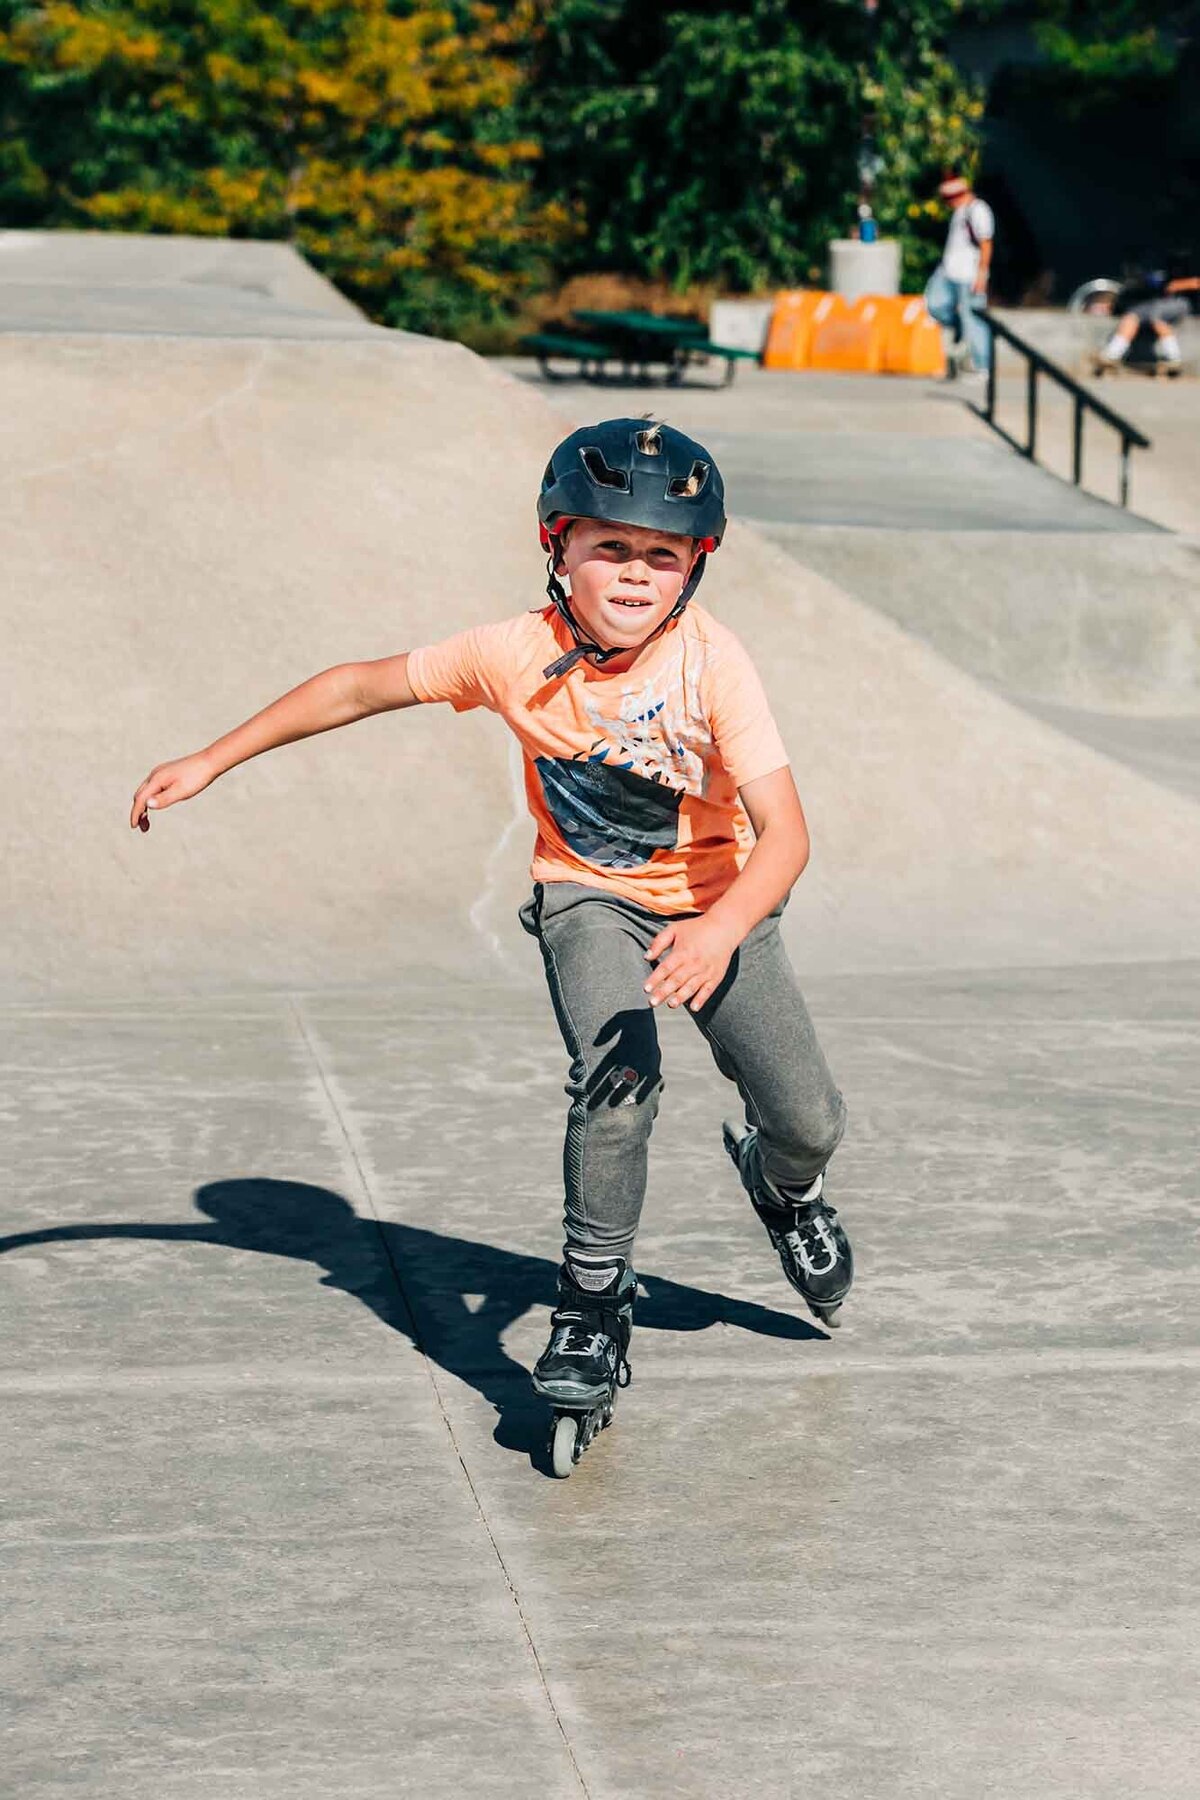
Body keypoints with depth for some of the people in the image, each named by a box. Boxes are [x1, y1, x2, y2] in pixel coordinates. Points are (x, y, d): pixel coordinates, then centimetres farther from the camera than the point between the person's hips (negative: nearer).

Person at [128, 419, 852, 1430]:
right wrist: (209, 763, -5)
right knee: (619, 1079, -28)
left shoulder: (711, 662, -26)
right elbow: (362, 687, -7)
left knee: (809, 1124, -2)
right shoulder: (520, 655, -20)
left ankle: (784, 1186, 36)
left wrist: (722, 928, -53)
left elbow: (785, 831, -33)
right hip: (589, 896, 0)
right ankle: (594, 1302, -9)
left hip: (713, 906, 1)